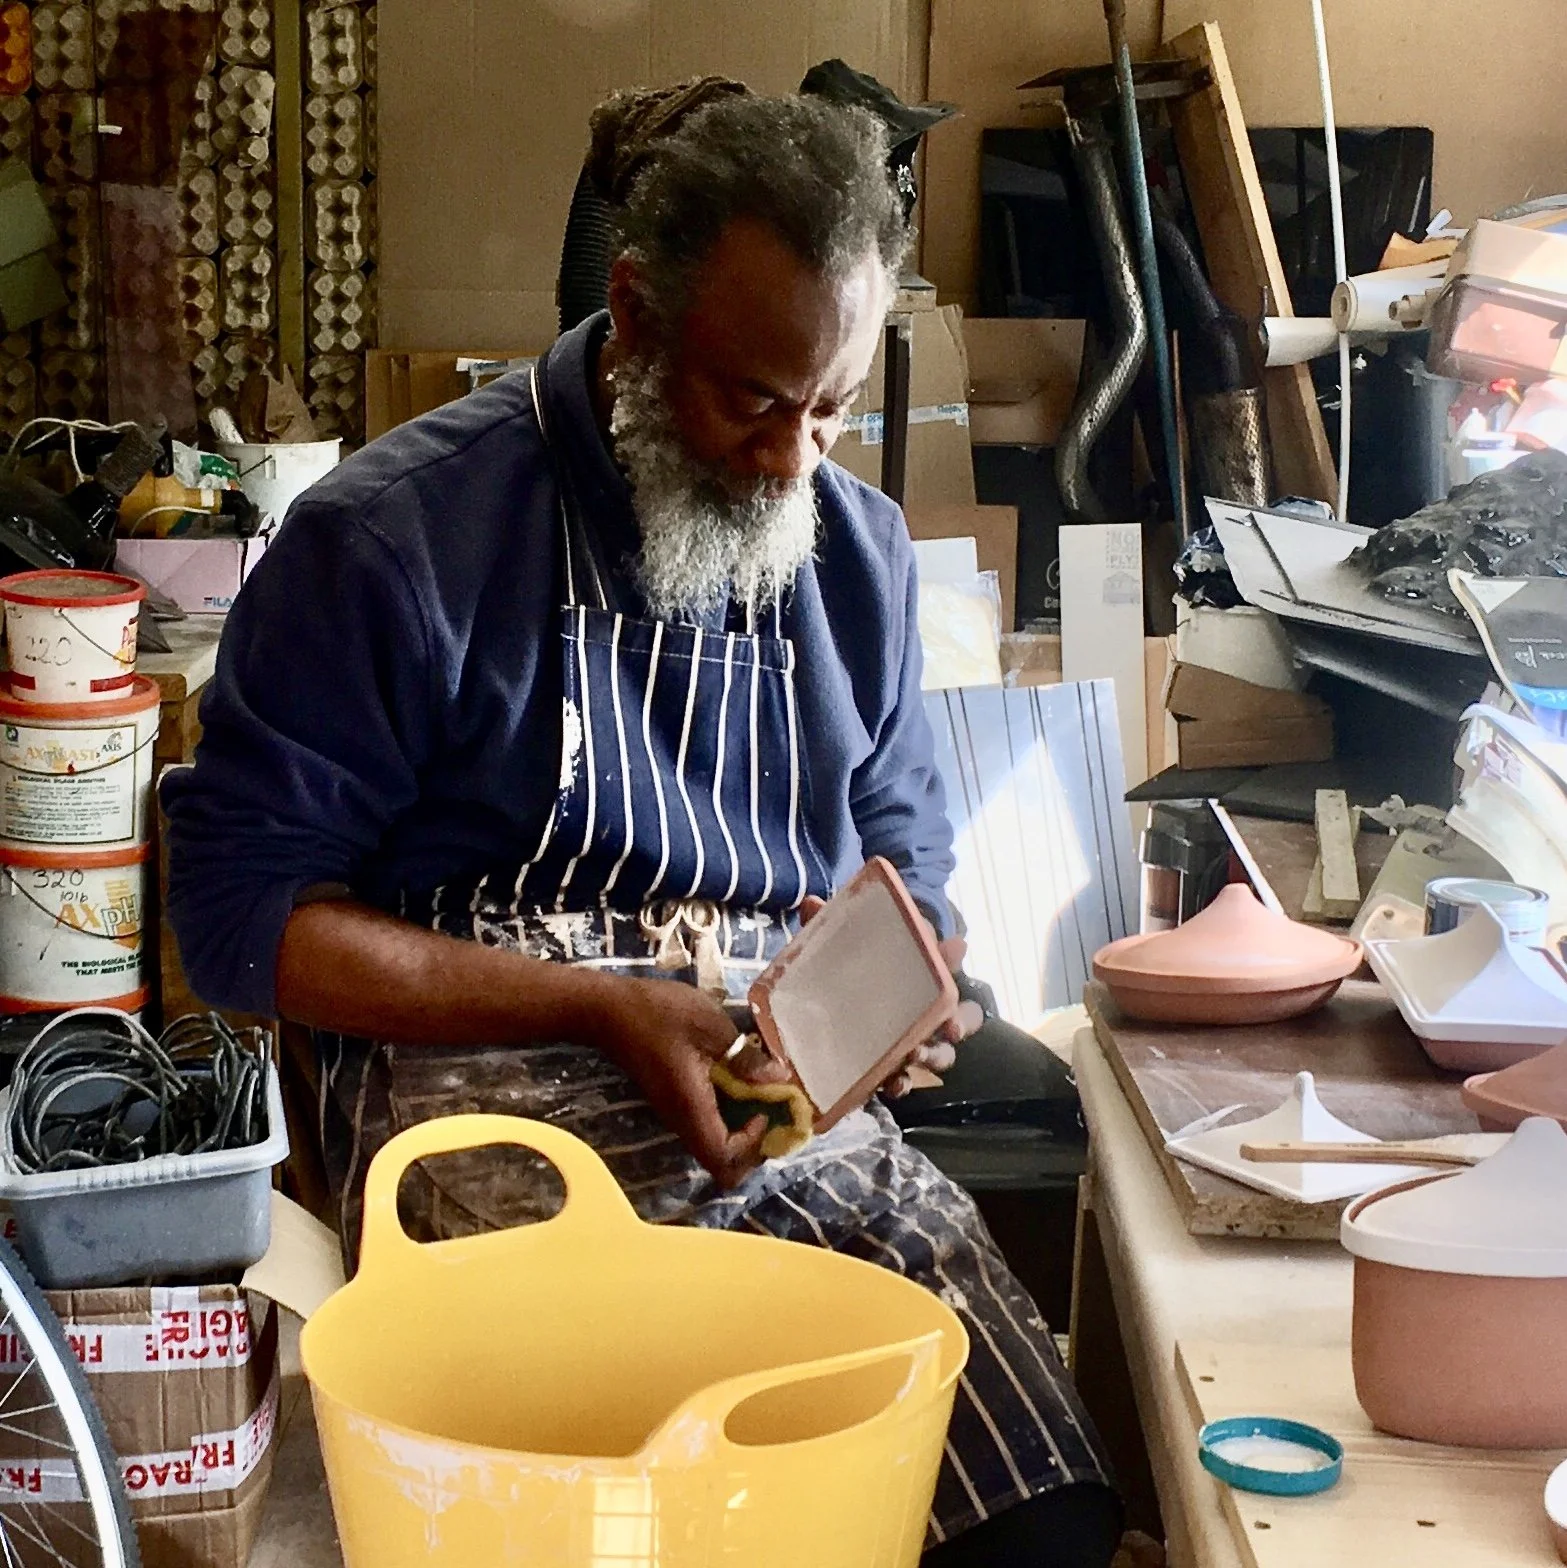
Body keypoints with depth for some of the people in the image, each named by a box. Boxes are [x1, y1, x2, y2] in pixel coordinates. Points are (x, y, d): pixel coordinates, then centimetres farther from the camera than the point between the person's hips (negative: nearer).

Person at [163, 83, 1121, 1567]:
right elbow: (244, 914, -7)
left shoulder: (859, 543, 11)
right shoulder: (397, 535, -7)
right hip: (491, 1100, -4)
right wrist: (603, 1010, -14)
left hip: (800, 1106, 5)